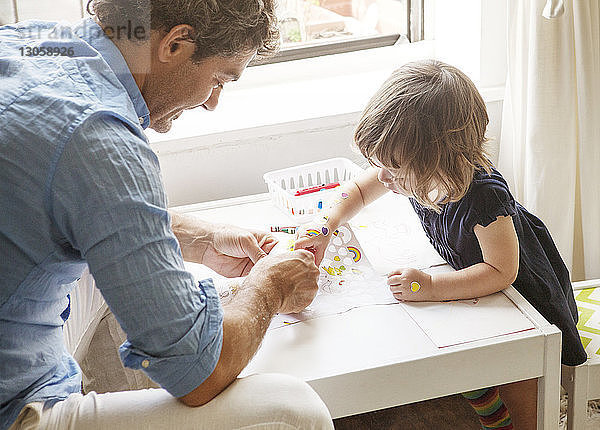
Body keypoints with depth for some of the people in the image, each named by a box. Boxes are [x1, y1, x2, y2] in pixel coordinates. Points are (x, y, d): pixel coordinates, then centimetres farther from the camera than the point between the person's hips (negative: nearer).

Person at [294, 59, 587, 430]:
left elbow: (501, 271, -37)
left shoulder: (483, 195, -41)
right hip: (472, 276, 7)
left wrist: (430, 287, -42)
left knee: (518, 391, 2)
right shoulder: (411, 170, -19)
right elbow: (359, 190, 0)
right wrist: (326, 226, -15)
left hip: (524, 286, -7)